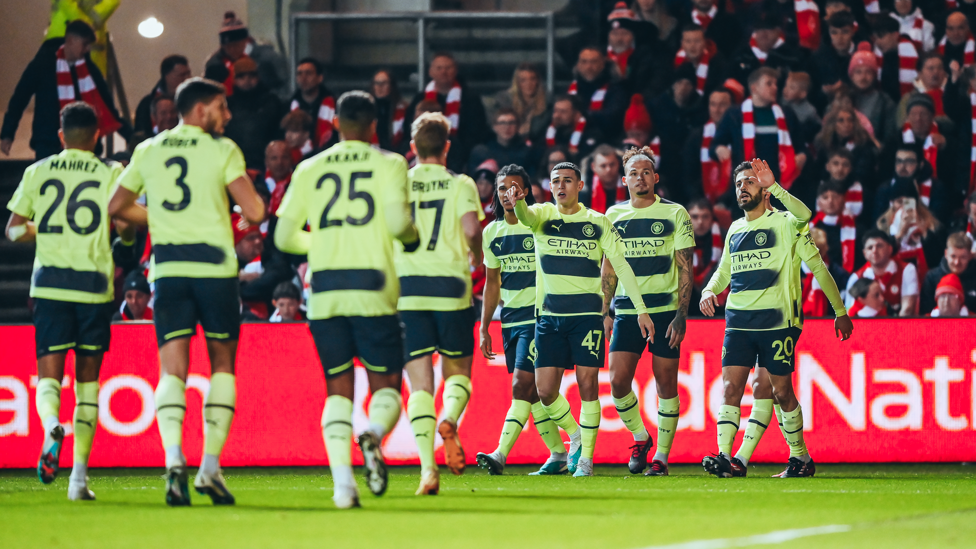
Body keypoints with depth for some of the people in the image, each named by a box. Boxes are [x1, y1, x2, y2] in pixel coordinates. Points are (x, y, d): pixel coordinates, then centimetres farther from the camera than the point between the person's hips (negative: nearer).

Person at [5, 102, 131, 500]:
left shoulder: (38, 173, 6)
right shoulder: (110, 175, 1)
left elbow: (13, 230, 9)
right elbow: (126, 229, -5)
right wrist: (127, 235, 17)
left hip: (49, 284, 0)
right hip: (94, 286, 0)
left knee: (48, 376, 1)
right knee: (87, 380, 10)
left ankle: (51, 426, -35)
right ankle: (79, 477, 7)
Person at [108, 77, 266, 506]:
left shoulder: (148, 151, 11)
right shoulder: (222, 151, -1)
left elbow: (115, 207, 19)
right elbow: (254, 212, -10)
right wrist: (255, 205, 13)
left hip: (167, 268, 2)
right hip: (215, 266, -2)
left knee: (172, 370, -1)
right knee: (222, 364, 12)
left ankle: (174, 459, -24)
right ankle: (210, 467, 2)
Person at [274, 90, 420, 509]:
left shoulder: (309, 170, 11)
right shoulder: (388, 164, 4)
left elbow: (284, 237, 9)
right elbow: (396, 221, -11)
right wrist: (411, 236, 11)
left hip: (324, 291, 2)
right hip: (372, 289, -2)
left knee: (338, 390, 7)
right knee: (386, 383, 8)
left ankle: (342, 481, -10)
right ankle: (373, 436, -26)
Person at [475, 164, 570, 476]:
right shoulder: (492, 233, 10)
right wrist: (484, 328, 17)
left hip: (537, 316, -7)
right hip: (510, 319, 7)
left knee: (521, 386, -14)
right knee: (532, 392, 8)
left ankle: (501, 455, -21)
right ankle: (559, 455, 18)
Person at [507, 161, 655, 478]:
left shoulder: (597, 223, 4)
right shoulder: (543, 215, 4)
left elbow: (621, 266, 6)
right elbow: (525, 216, -20)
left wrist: (641, 310, 2)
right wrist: (517, 203, -46)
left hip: (587, 314, -2)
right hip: (549, 316, 2)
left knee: (587, 385, -6)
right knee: (545, 390, -3)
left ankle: (586, 457, 4)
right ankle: (575, 435, 23)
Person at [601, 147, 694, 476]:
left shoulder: (674, 214, 1)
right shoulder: (614, 215, 10)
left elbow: (685, 269, 0)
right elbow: (609, 268, 15)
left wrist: (681, 314, -9)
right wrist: (605, 313, 7)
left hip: (665, 310, -3)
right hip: (626, 311, 3)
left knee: (665, 384, -1)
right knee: (618, 381, -9)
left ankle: (662, 456, 8)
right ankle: (640, 437, 14)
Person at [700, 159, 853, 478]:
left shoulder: (784, 224, -3)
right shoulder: (735, 230, 17)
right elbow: (724, 270, 26)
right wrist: (709, 291, 10)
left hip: (777, 320, -5)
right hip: (738, 320, 5)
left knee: (782, 393, 0)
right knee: (731, 387, -9)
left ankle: (801, 457, 16)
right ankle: (726, 458, -16)